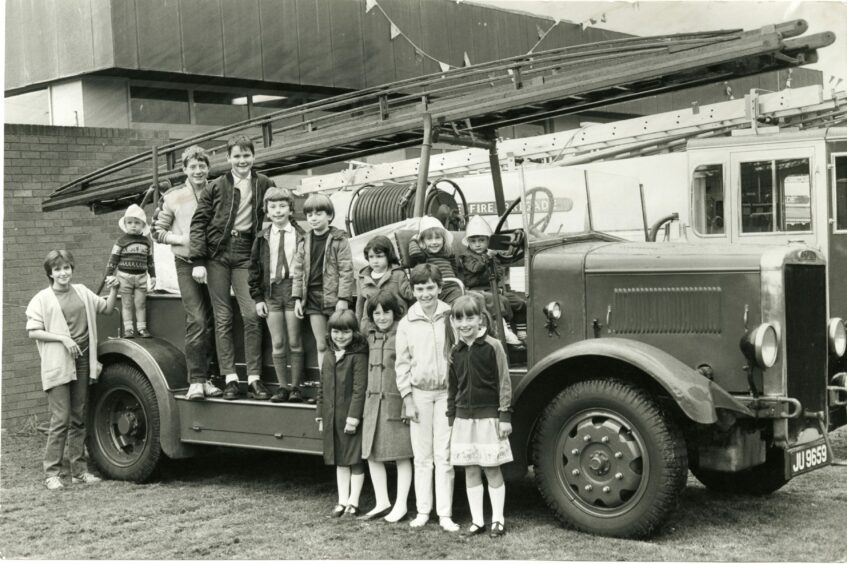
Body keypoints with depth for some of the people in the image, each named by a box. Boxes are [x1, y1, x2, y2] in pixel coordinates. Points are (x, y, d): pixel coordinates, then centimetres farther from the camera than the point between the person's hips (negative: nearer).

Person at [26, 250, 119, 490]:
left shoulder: (82, 292, 12)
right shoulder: (42, 299, -2)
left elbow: (107, 308, 21)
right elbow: (33, 332, -6)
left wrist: (113, 290, 3)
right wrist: (62, 338, -15)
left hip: (82, 363, 5)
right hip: (58, 366, -5)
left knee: (78, 419, 10)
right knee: (60, 420, -8)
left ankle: (79, 470, 17)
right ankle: (51, 473, -1)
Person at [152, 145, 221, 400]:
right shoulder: (174, 197, 3)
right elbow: (157, 231, 6)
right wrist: (181, 239, -9)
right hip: (187, 264, -3)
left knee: (212, 322, 5)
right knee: (197, 320, -14)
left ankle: (205, 377, 13)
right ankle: (196, 381, -13)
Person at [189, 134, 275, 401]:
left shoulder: (264, 185, 6)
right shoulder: (216, 187, 3)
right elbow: (199, 223, 2)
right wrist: (198, 261, -6)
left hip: (246, 253, 0)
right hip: (217, 253, 0)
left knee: (251, 314, -9)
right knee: (222, 317, 2)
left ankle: (254, 379, -3)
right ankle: (230, 378, 6)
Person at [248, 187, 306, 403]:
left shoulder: (300, 236, -1)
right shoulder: (262, 238, 6)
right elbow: (254, 268, 8)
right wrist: (257, 297, 2)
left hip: (293, 289, -2)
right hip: (271, 291, 2)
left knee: (295, 342, 2)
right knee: (277, 343, 4)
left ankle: (295, 386, 11)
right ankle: (283, 386, 13)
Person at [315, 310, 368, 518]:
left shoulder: (358, 356, -10)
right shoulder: (328, 357, 11)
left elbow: (360, 389, -15)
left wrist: (354, 416, -18)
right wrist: (321, 415, 14)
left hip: (351, 417, -7)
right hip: (333, 418, 7)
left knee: (355, 460, 2)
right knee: (340, 461, 13)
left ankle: (353, 502, 10)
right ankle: (342, 501, 21)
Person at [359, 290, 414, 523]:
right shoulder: (372, 336, 11)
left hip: (396, 403, -7)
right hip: (373, 401, 7)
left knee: (402, 456, 4)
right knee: (372, 455, 10)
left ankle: (401, 505, 12)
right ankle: (382, 503, 20)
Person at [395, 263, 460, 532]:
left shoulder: (451, 318, 0)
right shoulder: (406, 324, 3)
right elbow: (402, 364, 6)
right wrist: (407, 399, -1)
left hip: (446, 392, -1)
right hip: (419, 393, 1)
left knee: (444, 456, 1)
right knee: (422, 457, 7)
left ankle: (445, 514, 6)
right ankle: (423, 511, 15)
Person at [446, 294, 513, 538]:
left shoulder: (492, 346, -7)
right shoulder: (456, 352, 7)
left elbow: (504, 383, -6)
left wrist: (505, 416, -9)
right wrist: (451, 419, 11)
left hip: (488, 415, -4)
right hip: (464, 417, 4)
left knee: (492, 469, 3)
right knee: (470, 471, 7)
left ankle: (497, 520, 13)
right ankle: (477, 520, 15)